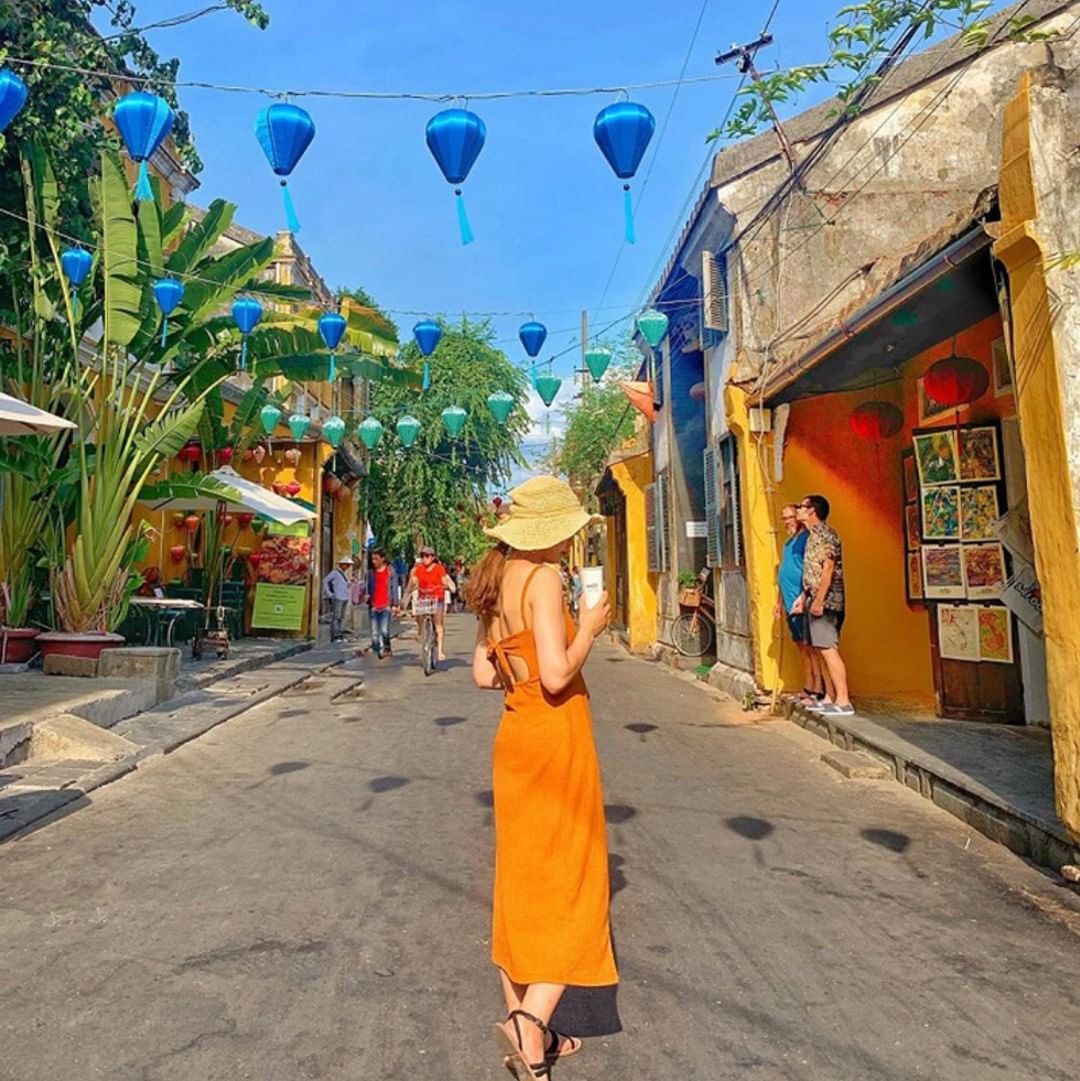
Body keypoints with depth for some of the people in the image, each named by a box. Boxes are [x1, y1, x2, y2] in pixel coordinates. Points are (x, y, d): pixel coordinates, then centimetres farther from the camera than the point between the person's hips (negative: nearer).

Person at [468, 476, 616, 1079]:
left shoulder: (497, 579, 8)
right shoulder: (544, 577, -16)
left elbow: (484, 674, 11)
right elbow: (557, 674, -23)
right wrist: (590, 630, -8)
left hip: (516, 733, 8)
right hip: (556, 736, -8)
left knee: (522, 878, 16)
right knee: (572, 881, 6)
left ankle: (525, 1026, 29)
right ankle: (532, 1021, 1)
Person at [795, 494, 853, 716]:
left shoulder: (825, 534, -12)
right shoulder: (814, 535, 17)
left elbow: (828, 569, -19)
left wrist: (819, 600, -22)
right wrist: (804, 596, 20)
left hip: (825, 601, -10)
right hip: (815, 600, 10)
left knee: (828, 649, -11)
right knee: (823, 650, 11)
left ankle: (843, 702, -9)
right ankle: (830, 698, 17)